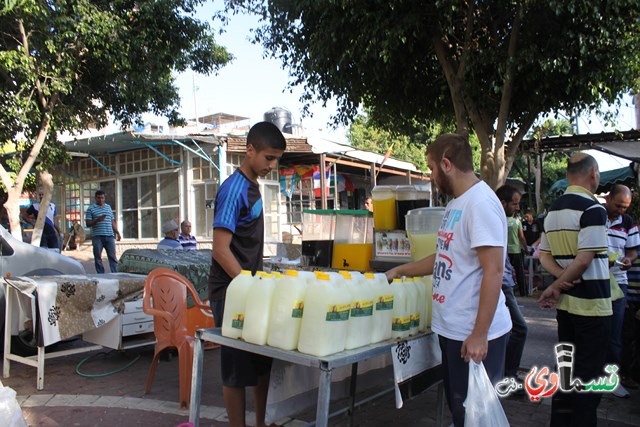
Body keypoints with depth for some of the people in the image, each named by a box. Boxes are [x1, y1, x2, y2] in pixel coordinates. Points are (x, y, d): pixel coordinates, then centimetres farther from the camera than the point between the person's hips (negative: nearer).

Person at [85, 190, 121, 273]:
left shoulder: (108, 207, 17)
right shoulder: (91, 209, 4)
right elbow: (88, 223, -1)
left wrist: (117, 232, 14)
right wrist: (97, 220, -17)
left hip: (109, 236, 3)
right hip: (97, 236, -3)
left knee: (112, 256, 0)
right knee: (98, 257, 2)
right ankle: (100, 275, 8)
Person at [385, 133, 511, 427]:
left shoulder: (481, 203, -18)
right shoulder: (456, 203, 11)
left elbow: (493, 270, -22)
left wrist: (479, 334, -22)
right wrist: (401, 270, 23)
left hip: (475, 335, -9)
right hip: (451, 329, 9)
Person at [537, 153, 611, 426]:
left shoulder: (553, 210, 10)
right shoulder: (593, 209, -15)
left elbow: (544, 256, 10)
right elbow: (584, 260, -21)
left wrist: (562, 278, -5)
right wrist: (556, 288, -11)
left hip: (565, 302, 8)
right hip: (591, 303, -7)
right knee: (589, 373, 3)